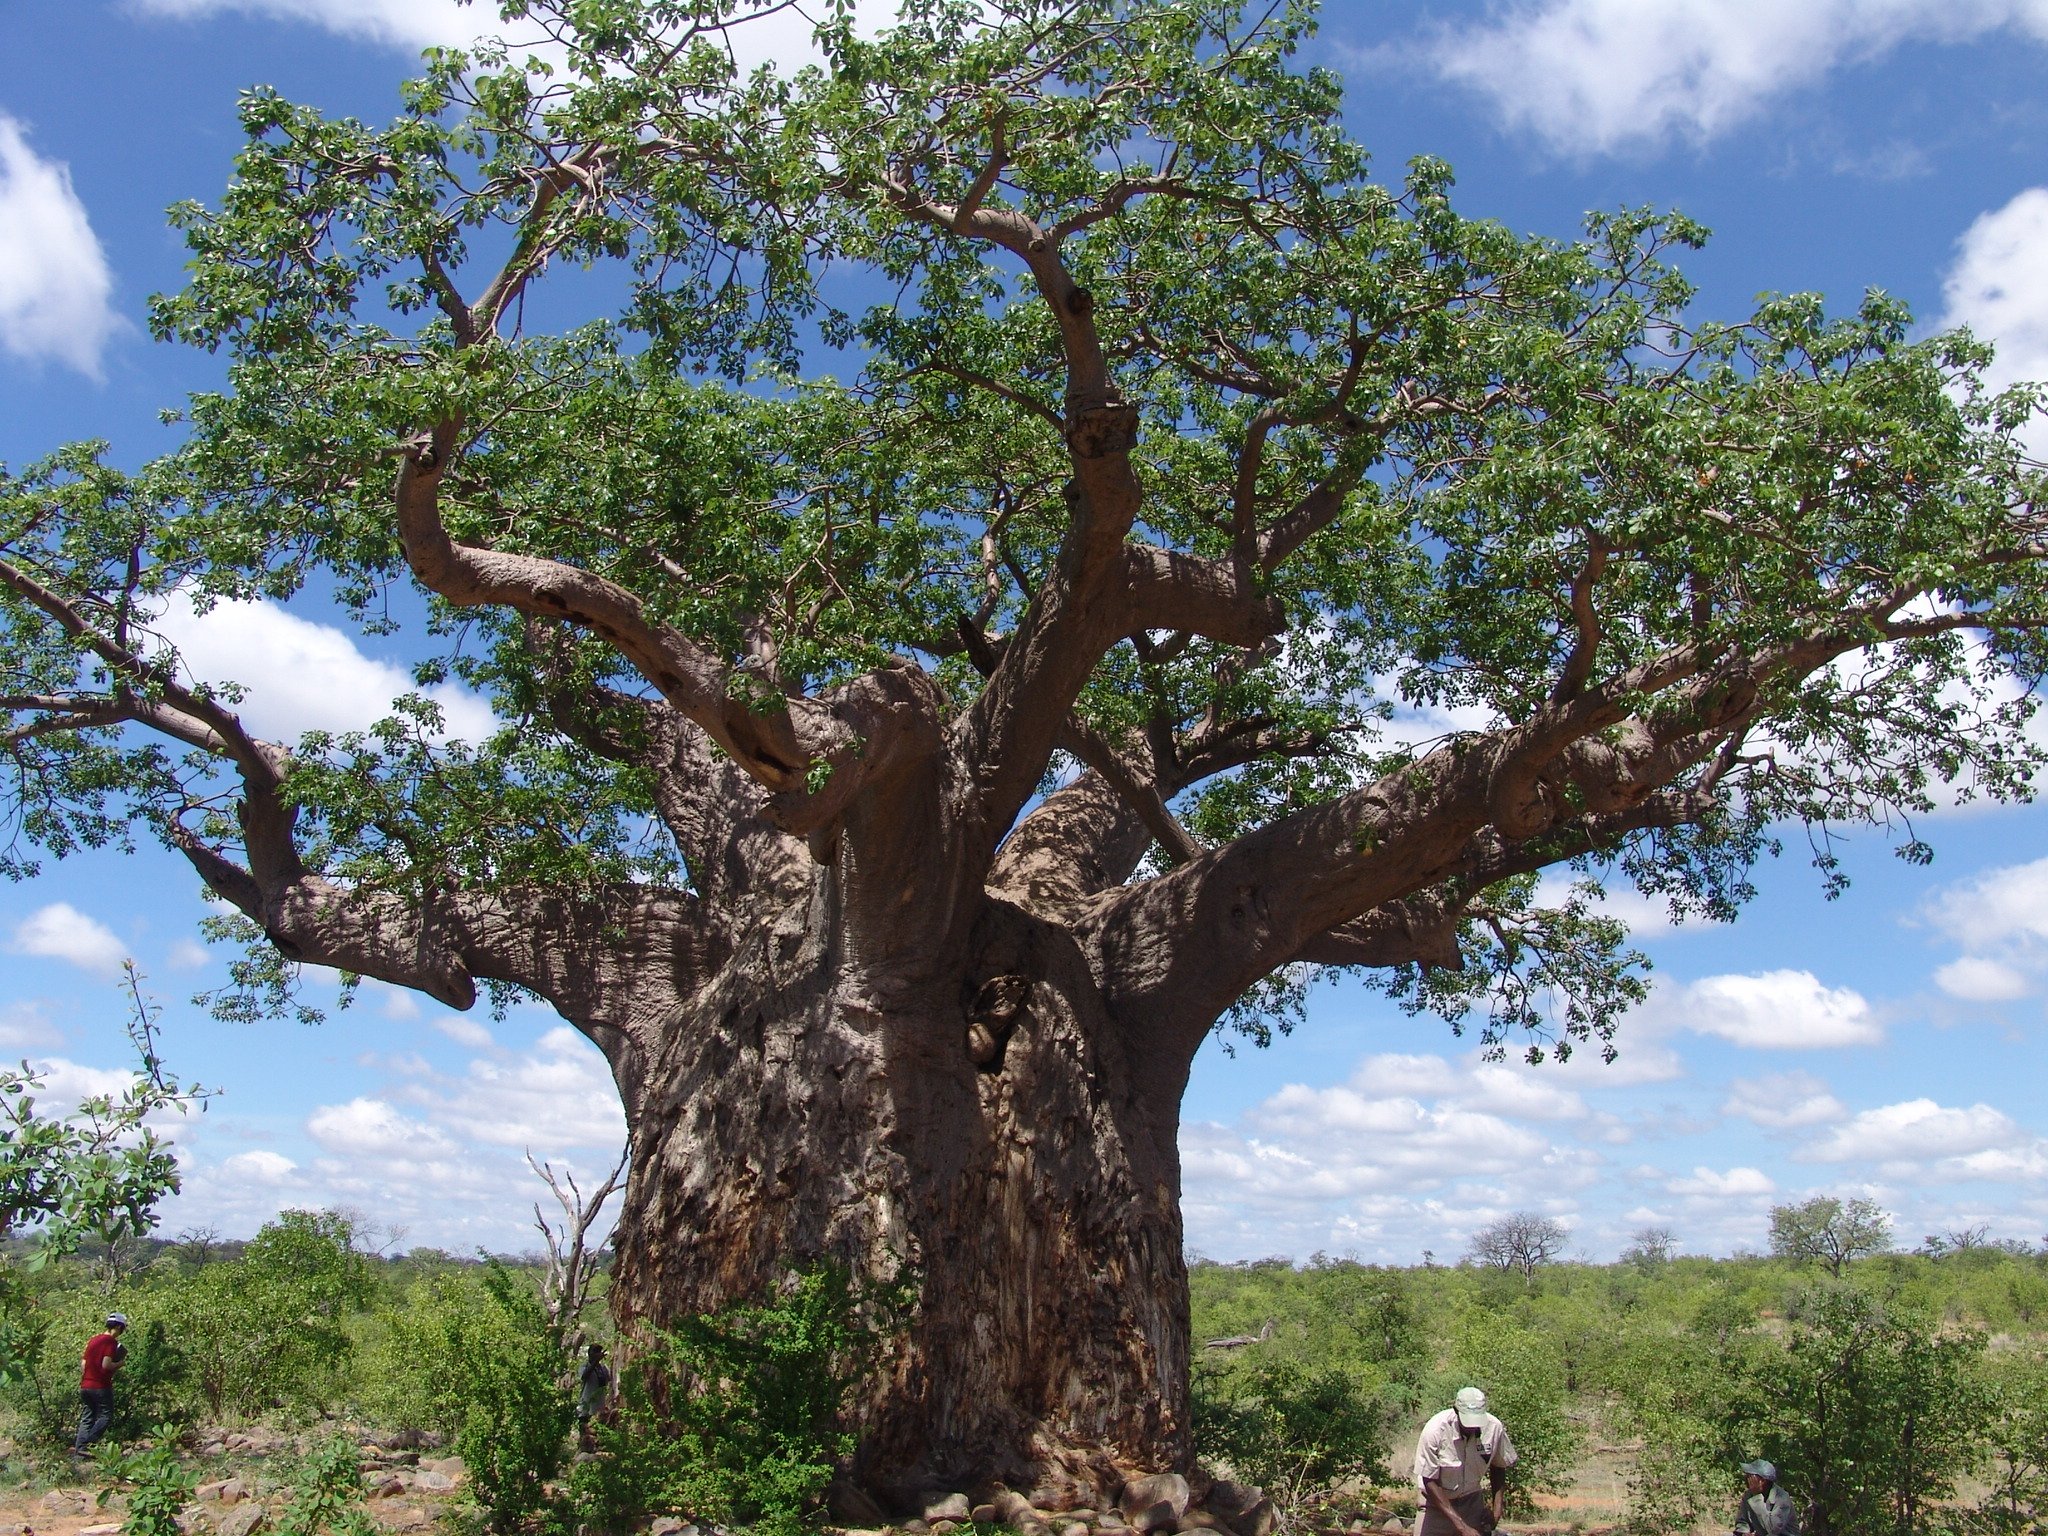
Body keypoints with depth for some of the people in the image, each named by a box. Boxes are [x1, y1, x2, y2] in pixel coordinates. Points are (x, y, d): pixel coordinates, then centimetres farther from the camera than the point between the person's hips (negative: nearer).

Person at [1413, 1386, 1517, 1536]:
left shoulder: (1494, 1427, -16)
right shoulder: (1434, 1431, -26)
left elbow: (1498, 1467, 5)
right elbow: (1429, 1482, -20)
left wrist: (1496, 1509, -4)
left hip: (1473, 1502, 3)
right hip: (1436, 1503, -3)